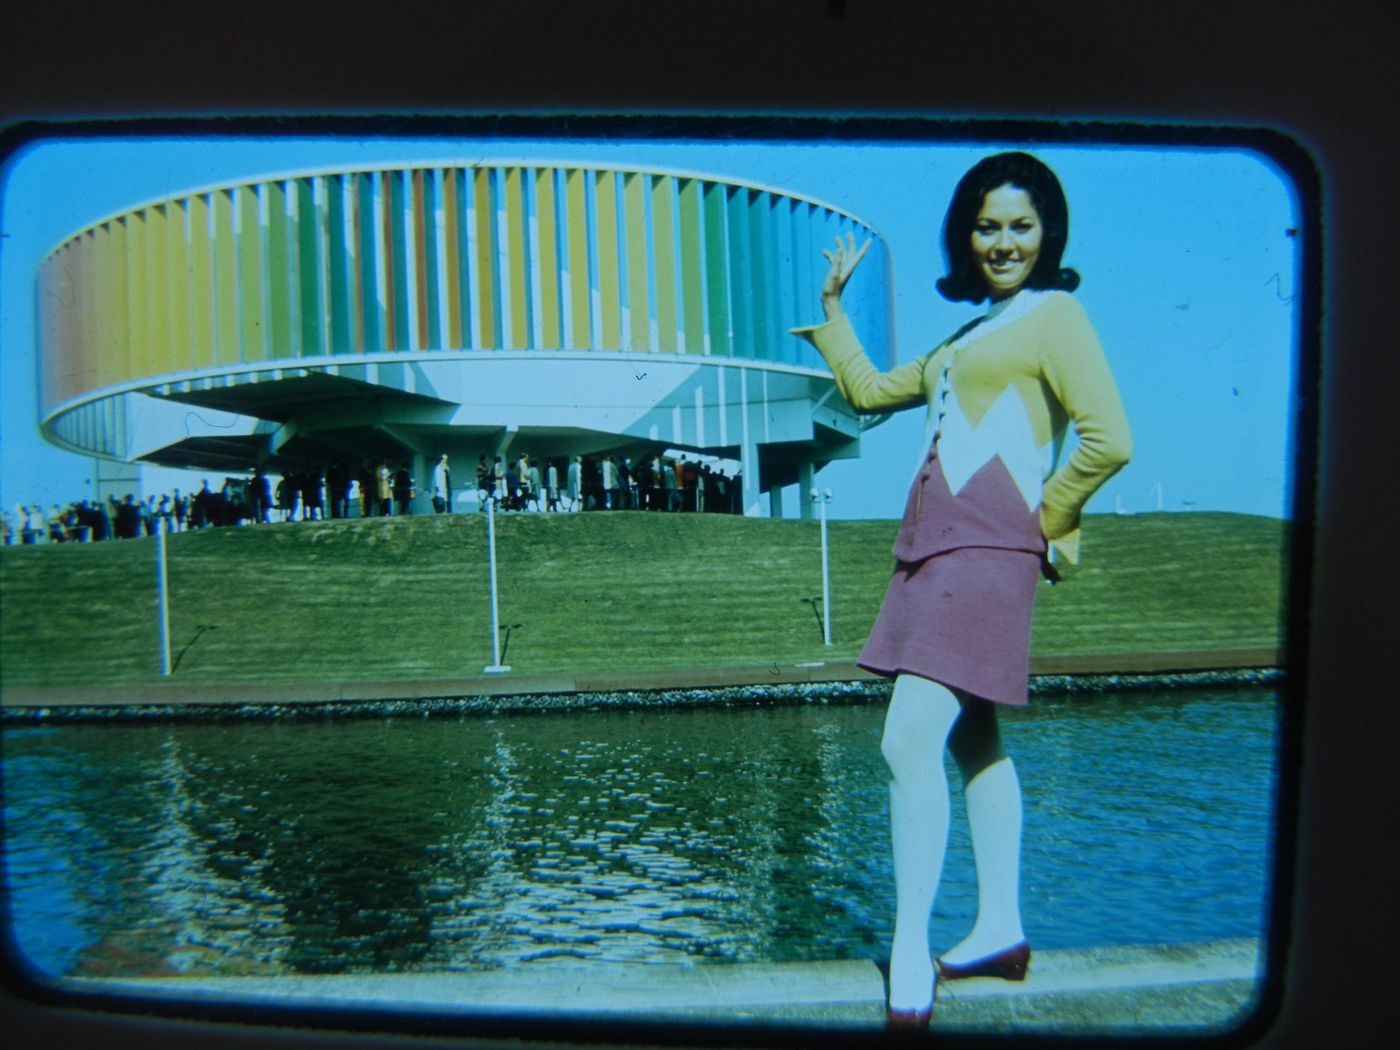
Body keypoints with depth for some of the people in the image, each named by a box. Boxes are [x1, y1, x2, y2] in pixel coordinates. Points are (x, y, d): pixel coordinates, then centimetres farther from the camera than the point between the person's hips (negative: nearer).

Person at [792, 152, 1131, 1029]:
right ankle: (1001, 931, 24)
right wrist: (834, 307, 29)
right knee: (973, 742, 12)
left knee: (909, 741, -15)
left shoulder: (1055, 314, -2)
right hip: (937, 549, 9)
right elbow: (869, 391, 29)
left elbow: (1109, 438, -13)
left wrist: (1047, 520, -5)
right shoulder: (968, 338, 22)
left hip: (987, 552, -9)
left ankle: (910, 953, -3)